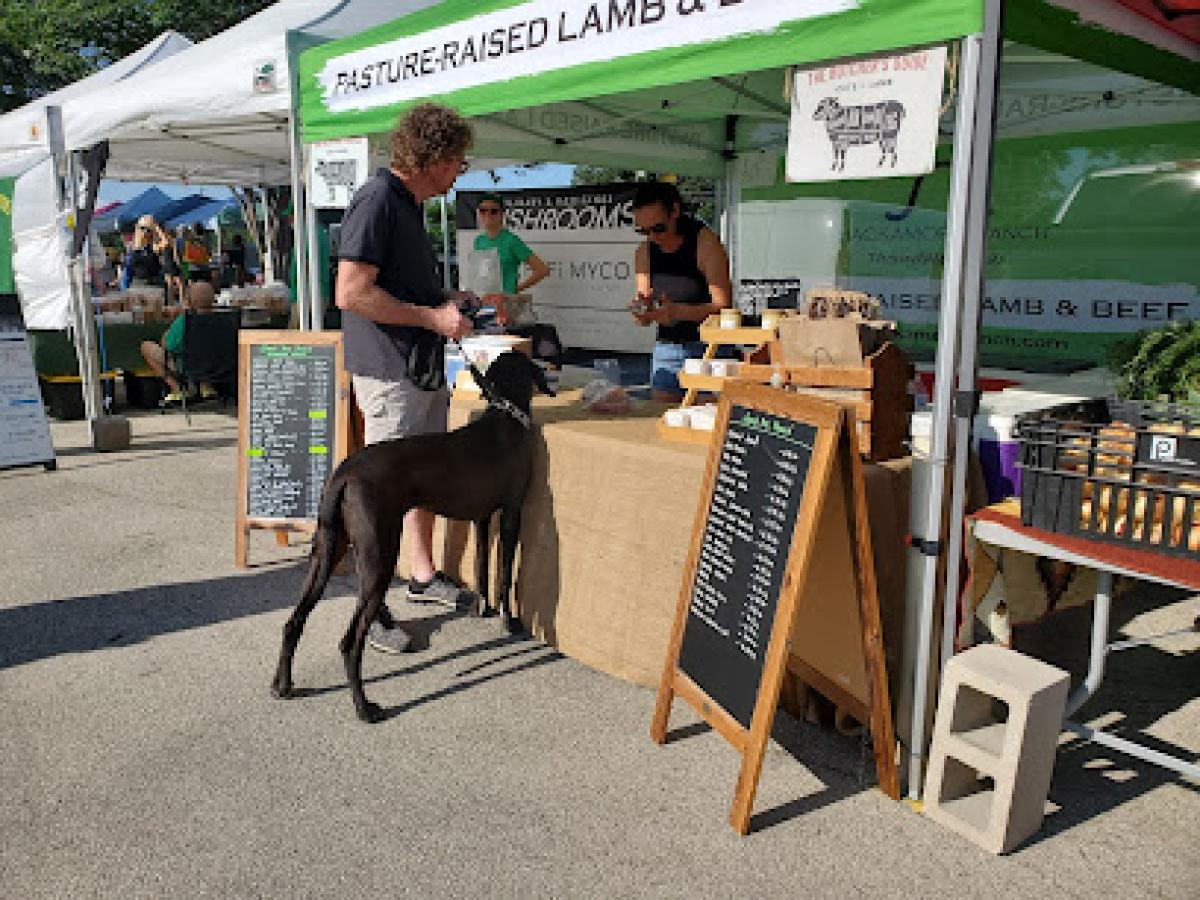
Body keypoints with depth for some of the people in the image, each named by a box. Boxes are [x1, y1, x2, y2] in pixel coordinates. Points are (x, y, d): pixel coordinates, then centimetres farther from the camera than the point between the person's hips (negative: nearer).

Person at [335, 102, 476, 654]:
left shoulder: (409, 204, 16)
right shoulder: (378, 200, -15)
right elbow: (352, 293, -23)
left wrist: (446, 300, 13)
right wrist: (433, 316, -18)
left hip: (424, 366, 10)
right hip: (389, 371, -10)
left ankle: (423, 576, 32)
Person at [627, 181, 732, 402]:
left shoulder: (705, 243, -11)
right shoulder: (645, 252, 4)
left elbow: (723, 306, -18)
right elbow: (645, 320, 8)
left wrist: (678, 311, -32)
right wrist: (642, 311, -16)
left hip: (705, 345, -5)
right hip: (666, 347, 5)